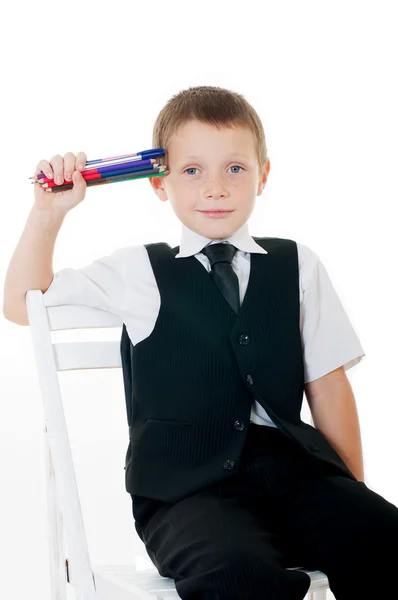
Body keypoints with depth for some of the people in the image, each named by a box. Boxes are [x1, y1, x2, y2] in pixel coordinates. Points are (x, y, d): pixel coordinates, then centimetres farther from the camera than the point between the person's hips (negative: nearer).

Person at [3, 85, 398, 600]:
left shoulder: (297, 266, 15)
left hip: (290, 464, 3)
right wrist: (49, 213, 5)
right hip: (185, 487, -2)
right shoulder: (137, 274, 11)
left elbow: (326, 383, 13)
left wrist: (354, 494, 7)